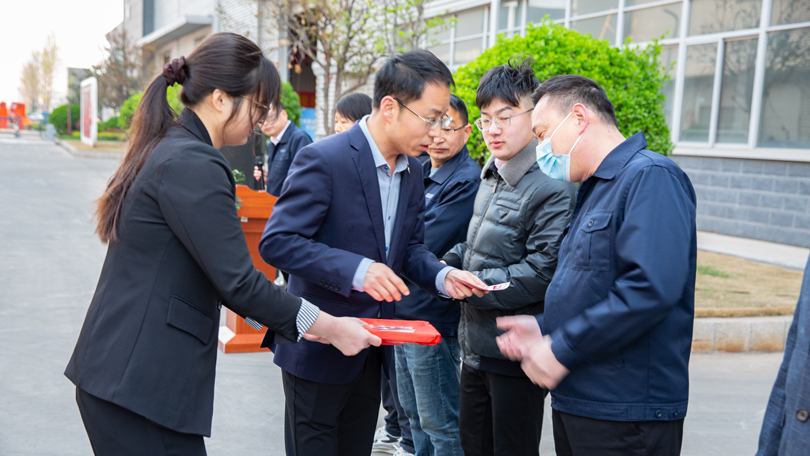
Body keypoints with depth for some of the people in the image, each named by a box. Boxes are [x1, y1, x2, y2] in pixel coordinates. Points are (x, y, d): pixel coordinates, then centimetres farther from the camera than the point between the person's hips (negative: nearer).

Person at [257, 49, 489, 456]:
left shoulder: (412, 170, 6)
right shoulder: (324, 159, -19)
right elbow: (276, 242, -22)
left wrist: (443, 276, -8)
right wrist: (356, 270, -32)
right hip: (320, 348, -7)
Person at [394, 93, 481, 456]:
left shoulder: (468, 180, -16)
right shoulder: (420, 174, 11)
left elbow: (425, 245, -21)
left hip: (433, 315, -9)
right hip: (403, 310, 9)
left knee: (438, 422, 2)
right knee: (413, 412, 21)